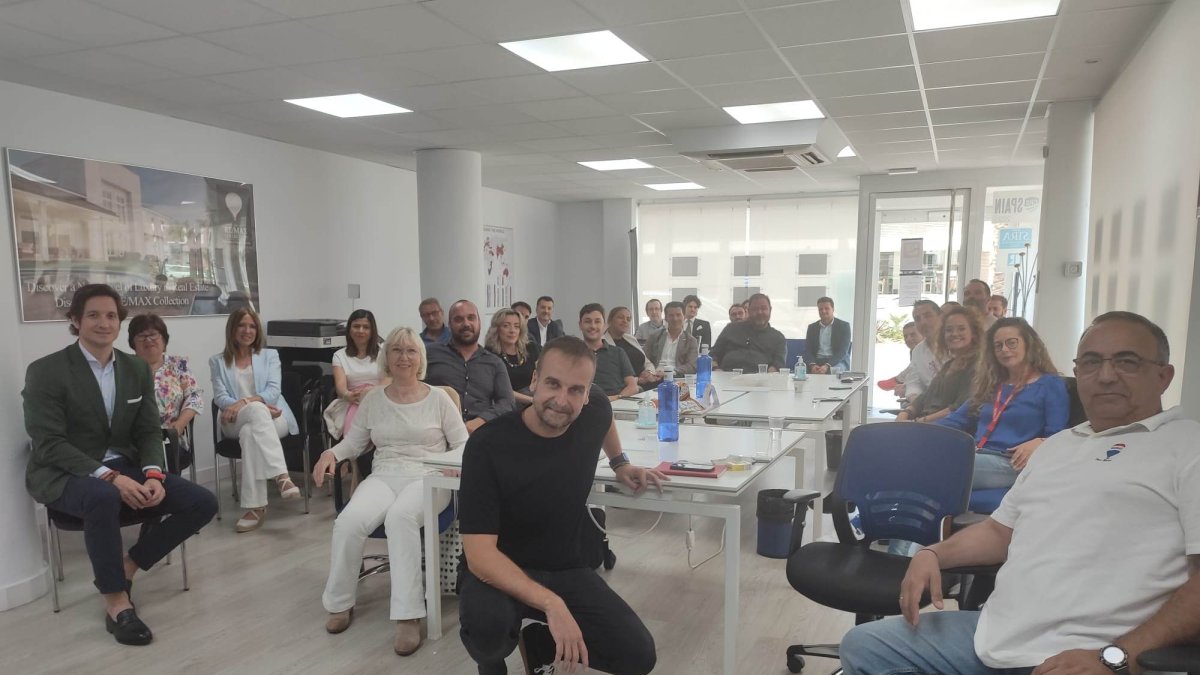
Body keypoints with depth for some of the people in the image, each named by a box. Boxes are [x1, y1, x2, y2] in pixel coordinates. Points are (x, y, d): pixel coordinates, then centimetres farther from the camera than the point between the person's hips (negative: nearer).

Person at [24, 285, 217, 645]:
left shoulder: (137, 369, 6)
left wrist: (153, 474, -15)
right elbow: (48, 443, -16)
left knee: (202, 503, -11)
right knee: (103, 498, -40)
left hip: (123, 468, 5)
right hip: (65, 474, -5)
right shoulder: (45, 371, -9)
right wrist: (108, 476, -27)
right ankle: (116, 602, -23)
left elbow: (149, 432, 6)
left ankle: (126, 567, 5)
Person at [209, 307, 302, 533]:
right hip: (235, 422, 0)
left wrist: (245, 401, -21)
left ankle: (255, 506, -43)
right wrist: (257, 405, -16)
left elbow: (273, 391, 0)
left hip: (273, 419, 0)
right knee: (257, 411, -37)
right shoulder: (218, 361, 17)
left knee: (250, 432, -37)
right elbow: (220, 398, 1)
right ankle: (281, 476, -51)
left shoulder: (270, 355, 17)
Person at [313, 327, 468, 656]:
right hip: (383, 477, 3)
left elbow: (462, 444, 4)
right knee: (349, 521, -29)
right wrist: (331, 453, -6)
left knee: (400, 517, -38)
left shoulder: (438, 398, 5)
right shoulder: (373, 399, 13)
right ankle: (340, 603, -5)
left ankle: (409, 615, -34)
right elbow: (354, 442, 15)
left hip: (427, 478, -3)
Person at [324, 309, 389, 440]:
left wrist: (372, 392, -24)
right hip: (351, 403, 1)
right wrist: (348, 395, -26)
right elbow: (340, 384, 0)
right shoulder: (340, 355, 17)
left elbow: (388, 382, -1)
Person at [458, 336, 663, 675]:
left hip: (567, 568, 5)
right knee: (485, 622, -38)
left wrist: (619, 462, 16)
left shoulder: (593, 412, -11)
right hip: (502, 571, -4)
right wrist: (551, 603, -41)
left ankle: (541, 643, 16)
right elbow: (479, 554, -31)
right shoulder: (487, 446, -26)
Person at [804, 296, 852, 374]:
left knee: (832, 370, -37)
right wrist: (812, 365, -17)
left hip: (837, 362, -3)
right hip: (817, 361, 3)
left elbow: (843, 352, -7)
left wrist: (827, 366, -23)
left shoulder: (844, 326, 3)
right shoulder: (812, 327, 14)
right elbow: (807, 350, 6)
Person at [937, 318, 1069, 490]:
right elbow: (957, 421, 24)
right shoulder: (991, 385, 27)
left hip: (1010, 463, -5)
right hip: (974, 456, 5)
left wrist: (1038, 443, -25)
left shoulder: (1051, 384, 9)